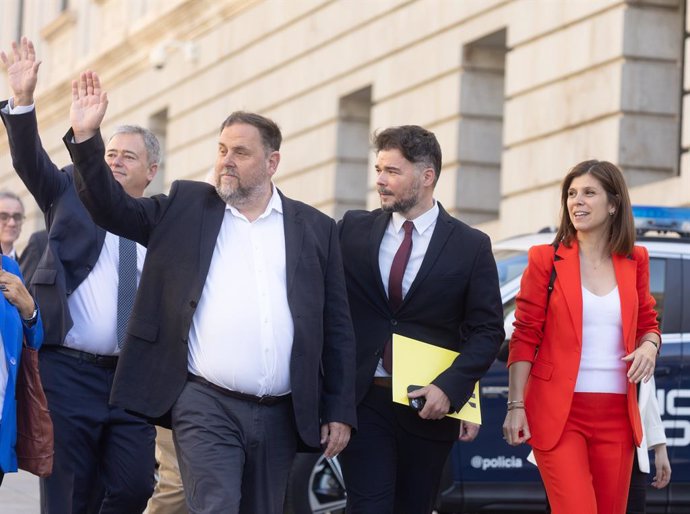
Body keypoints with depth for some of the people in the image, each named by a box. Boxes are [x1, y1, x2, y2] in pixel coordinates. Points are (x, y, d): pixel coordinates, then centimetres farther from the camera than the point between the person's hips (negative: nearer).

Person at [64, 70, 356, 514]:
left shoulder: (316, 228, 9)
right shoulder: (186, 207, 10)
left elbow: (337, 328, 9)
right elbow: (111, 208, 2)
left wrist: (340, 412, 4)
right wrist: (86, 138, -12)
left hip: (280, 413, 2)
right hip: (205, 405, -2)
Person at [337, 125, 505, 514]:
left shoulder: (471, 246, 0)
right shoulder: (353, 229, 6)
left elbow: (488, 330, -1)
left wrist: (450, 388, -13)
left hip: (430, 406, 0)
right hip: (363, 402, 0)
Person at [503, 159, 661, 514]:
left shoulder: (634, 262, 9)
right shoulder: (546, 260, 0)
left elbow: (647, 324, 20)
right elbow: (525, 338, -1)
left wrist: (649, 345, -4)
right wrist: (516, 405, -8)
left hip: (616, 413, 3)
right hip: (559, 413, -3)